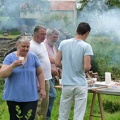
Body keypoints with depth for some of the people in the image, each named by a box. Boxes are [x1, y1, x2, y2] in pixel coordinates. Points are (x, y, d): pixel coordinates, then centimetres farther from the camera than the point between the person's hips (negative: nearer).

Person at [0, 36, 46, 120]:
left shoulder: (33, 57, 3)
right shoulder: (10, 57, -3)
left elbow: (40, 73, 10)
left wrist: (42, 89, 6)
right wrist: (13, 65, -25)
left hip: (31, 97, 0)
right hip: (13, 97, 0)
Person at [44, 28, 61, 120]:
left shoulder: (54, 47, 17)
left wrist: (57, 69, 9)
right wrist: (51, 70, -20)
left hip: (52, 75, 9)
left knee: (49, 95, 9)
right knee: (52, 94, -17)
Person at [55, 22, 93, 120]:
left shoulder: (63, 43, 0)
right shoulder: (86, 46, -11)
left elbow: (57, 63, 1)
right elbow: (87, 67, -16)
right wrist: (89, 66, 6)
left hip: (66, 84, 3)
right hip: (81, 84, -3)